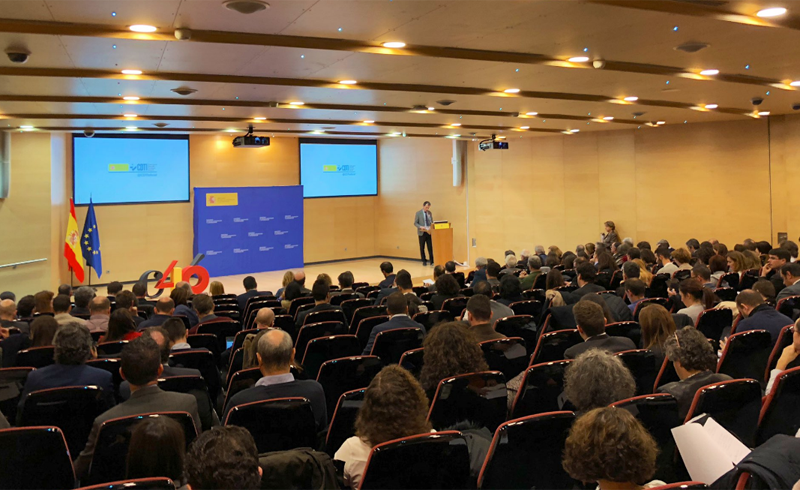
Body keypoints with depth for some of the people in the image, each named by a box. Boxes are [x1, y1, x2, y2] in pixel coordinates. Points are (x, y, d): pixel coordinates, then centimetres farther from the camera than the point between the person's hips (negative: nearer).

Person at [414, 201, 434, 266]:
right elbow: (415, 223, -3)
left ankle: (432, 261, 2)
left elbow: (431, 222, 14)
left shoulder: (429, 213, 8)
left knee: (430, 247, -2)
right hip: (422, 233, -2)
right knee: (422, 248, 5)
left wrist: (432, 227, -7)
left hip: (429, 232, 2)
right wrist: (420, 227, -21)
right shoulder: (418, 213, -3)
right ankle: (424, 261, 16)